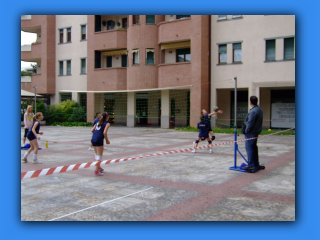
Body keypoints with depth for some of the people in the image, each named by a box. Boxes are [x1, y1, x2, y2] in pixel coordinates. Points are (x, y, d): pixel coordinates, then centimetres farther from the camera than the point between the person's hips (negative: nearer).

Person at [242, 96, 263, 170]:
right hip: (256, 131, 10)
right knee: (254, 147, 17)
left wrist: (246, 131, -11)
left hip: (251, 132, -10)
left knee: (249, 148, -5)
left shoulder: (253, 111, -22)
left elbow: (250, 123, -22)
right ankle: (256, 164, 25)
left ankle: (251, 164, -4)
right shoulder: (259, 109, 11)